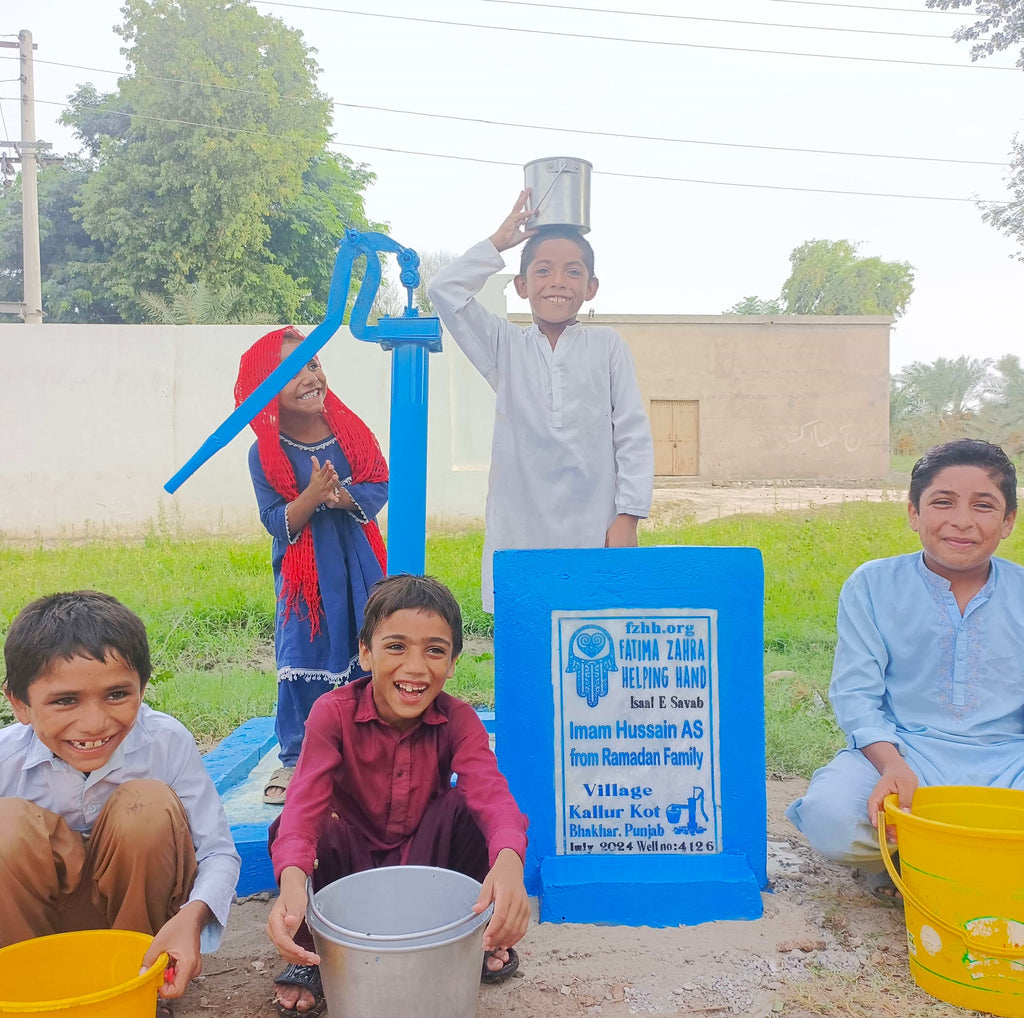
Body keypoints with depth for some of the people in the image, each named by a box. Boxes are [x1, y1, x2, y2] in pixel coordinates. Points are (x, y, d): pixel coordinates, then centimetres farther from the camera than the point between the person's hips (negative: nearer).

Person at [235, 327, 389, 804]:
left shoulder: (351, 431, -3)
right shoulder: (264, 453, -8)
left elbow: (380, 486, -4)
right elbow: (276, 521, -10)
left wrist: (344, 497, -23)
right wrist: (312, 497, -27)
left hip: (357, 564, 2)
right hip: (302, 571, -2)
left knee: (363, 654, 8)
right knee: (300, 660, 0)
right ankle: (294, 758, 14)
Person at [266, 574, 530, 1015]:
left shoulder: (458, 720, -18)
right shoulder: (333, 713, -20)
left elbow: (490, 793, -35)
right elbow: (305, 800, -35)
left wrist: (508, 862, -59)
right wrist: (292, 881, -56)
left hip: (427, 859, 1)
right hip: (353, 859, 0)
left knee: (462, 807, -29)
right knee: (287, 828, -31)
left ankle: (479, 933, -4)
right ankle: (310, 956, -6)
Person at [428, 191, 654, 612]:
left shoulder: (607, 346, 7)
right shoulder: (505, 346, 10)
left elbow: (634, 436, 4)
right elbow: (445, 289, 0)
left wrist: (629, 515, -4)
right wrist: (498, 242, 8)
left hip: (594, 532, -1)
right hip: (519, 534, 1)